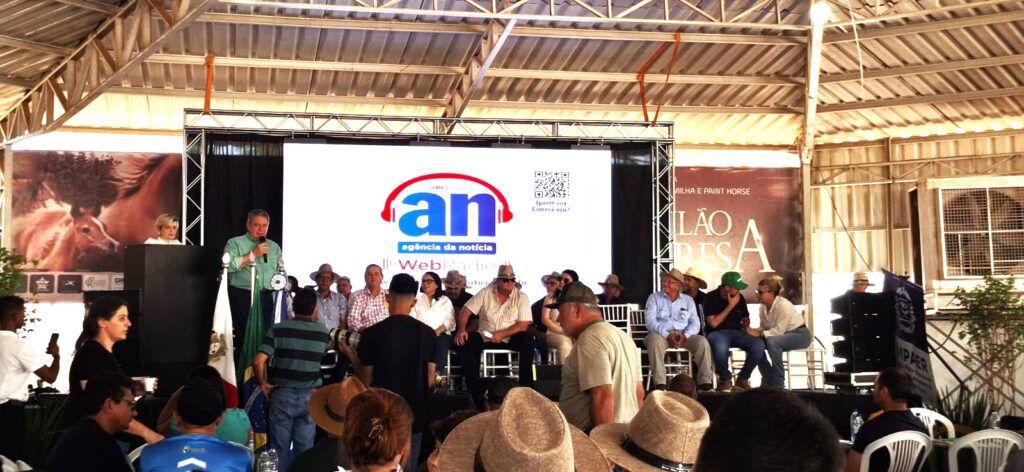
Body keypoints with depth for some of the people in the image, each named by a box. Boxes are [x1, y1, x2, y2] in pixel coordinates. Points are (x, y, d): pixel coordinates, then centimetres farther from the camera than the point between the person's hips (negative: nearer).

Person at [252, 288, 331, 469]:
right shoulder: (324, 333, -2)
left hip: (282, 394, -1)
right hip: (310, 396, 1)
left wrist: (262, 382, -1)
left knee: (280, 447, 11)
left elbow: (258, 361, -17)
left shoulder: (278, 329, -7)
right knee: (305, 447, 10)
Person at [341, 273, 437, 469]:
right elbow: (430, 380, 1)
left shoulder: (371, 334, -12)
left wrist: (351, 355, 9)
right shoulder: (428, 333, -6)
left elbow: (366, 381, -5)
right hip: (414, 415, 2)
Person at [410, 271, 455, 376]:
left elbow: (450, 321, 6)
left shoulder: (445, 300, 20)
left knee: (442, 340, -37)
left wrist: (437, 331, -13)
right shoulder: (417, 300, 23)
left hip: (441, 334, -1)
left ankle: (438, 372, -49)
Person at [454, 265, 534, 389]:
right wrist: (461, 330, -19)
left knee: (526, 340, -31)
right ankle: (473, 385, -11)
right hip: (485, 337, 2)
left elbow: (523, 325, -11)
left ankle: (526, 386, -17)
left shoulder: (521, 297, -5)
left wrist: (501, 334, -24)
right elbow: (466, 310, -1)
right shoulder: (485, 293, -1)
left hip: (510, 338, -1)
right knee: (464, 343, -24)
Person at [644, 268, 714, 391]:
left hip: (684, 336, 2)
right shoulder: (654, 297, 8)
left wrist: (685, 335, -16)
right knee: (655, 341, -37)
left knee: (702, 341, -26)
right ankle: (659, 383, -39)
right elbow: (650, 321, -5)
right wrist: (667, 335, -20)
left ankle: (705, 382, -22)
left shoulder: (688, 300, 15)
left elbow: (695, 323, 5)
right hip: (661, 335, -2)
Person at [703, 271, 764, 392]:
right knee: (720, 347, -42)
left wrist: (747, 329, 0)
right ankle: (725, 379, -11)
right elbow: (713, 323, -13)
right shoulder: (711, 298, -6)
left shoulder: (740, 298, 9)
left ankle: (742, 378, -4)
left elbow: (745, 319, 23)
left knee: (759, 345, -25)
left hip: (736, 332, 5)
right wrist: (730, 306, -13)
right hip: (717, 333, -5)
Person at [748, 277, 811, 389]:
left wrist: (758, 334, -34)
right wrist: (753, 330, -22)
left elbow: (779, 330, -30)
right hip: (782, 335, 8)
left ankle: (778, 382, -22)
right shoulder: (763, 306, -2)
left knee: (772, 342, -34)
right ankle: (768, 380, 0)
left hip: (800, 334, -8)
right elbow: (764, 327, -1)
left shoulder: (783, 305, -26)